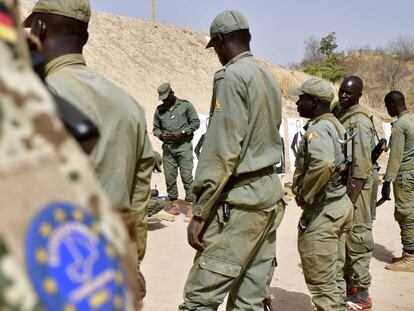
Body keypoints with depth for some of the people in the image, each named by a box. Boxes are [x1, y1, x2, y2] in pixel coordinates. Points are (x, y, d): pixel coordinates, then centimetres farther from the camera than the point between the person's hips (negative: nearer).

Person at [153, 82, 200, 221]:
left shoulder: (186, 105, 4)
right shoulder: (159, 110, 15)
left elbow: (195, 122, 2)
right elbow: (155, 128, 21)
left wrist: (182, 133, -9)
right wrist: (161, 135, -1)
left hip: (184, 146, -4)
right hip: (167, 148, 4)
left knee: (187, 176, -8)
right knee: (169, 177, 2)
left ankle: (190, 207, -3)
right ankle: (174, 206, 13)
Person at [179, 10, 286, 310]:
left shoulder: (232, 76, -11)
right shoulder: (269, 77, 15)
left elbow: (223, 150, -18)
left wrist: (200, 211, -15)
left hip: (241, 197, -9)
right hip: (270, 190, 9)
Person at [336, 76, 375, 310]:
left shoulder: (360, 121, -15)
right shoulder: (341, 117, 12)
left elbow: (361, 165, -19)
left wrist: (352, 198, -22)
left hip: (355, 187, -9)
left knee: (358, 237, -2)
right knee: (345, 237, 16)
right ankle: (349, 284, 30)